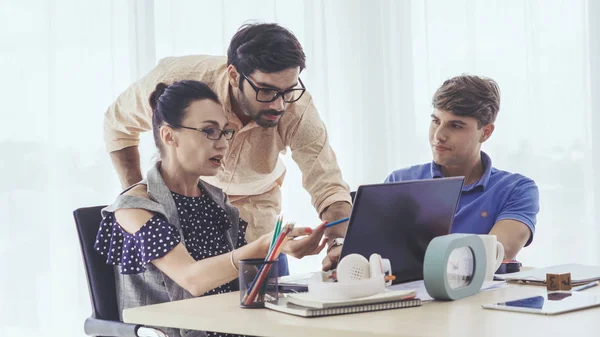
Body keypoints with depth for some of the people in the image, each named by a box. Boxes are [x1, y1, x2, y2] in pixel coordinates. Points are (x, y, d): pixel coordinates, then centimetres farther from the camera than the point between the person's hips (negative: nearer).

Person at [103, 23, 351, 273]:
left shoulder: (298, 107, -29)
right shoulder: (177, 79, -30)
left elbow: (329, 187, -30)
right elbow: (118, 124, -10)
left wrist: (339, 244, -50)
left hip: (257, 220, 1)